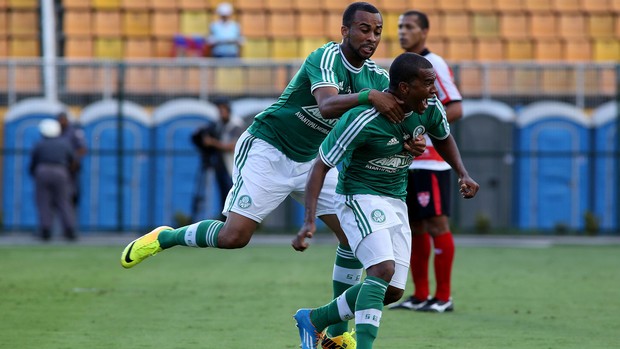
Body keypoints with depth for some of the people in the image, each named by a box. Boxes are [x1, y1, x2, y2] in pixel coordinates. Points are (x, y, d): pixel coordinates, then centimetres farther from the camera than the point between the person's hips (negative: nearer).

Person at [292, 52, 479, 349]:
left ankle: (314, 320, 20)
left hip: (396, 201, 7)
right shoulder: (362, 121, -26)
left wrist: (463, 174, 3)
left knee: (393, 289, 3)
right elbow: (321, 166, -19)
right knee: (383, 268, -28)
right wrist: (309, 220, -28)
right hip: (359, 198, -7)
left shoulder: (430, 108, -7)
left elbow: (443, 138, 18)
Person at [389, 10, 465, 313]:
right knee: (414, 228, 8)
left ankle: (443, 297, -3)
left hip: (430, 161, -8)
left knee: (436, 224, -6)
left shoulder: (433, 65, -8)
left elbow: (455, 109, -15)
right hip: (405, 161, 8)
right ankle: (420, 296, 13)